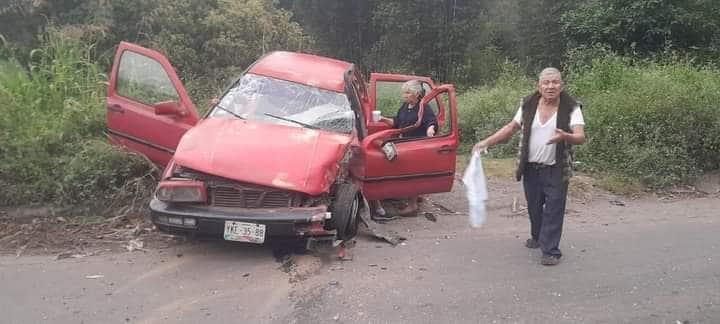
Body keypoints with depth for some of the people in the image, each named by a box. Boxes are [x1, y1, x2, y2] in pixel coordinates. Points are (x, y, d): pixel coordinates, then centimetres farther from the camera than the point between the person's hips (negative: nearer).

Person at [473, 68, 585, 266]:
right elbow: (510, 128, 8)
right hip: (531, 167, 4)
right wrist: (486, 142, 1)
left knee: (553, 210, -2)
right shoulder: (528, 106, 1)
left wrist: (565, 137, -41)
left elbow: (580, 137, -19)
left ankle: (551, 251, 6)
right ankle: (537, 237, 39)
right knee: (534, 206, 16)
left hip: (556, 170, -4)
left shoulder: (571, 108, -9)